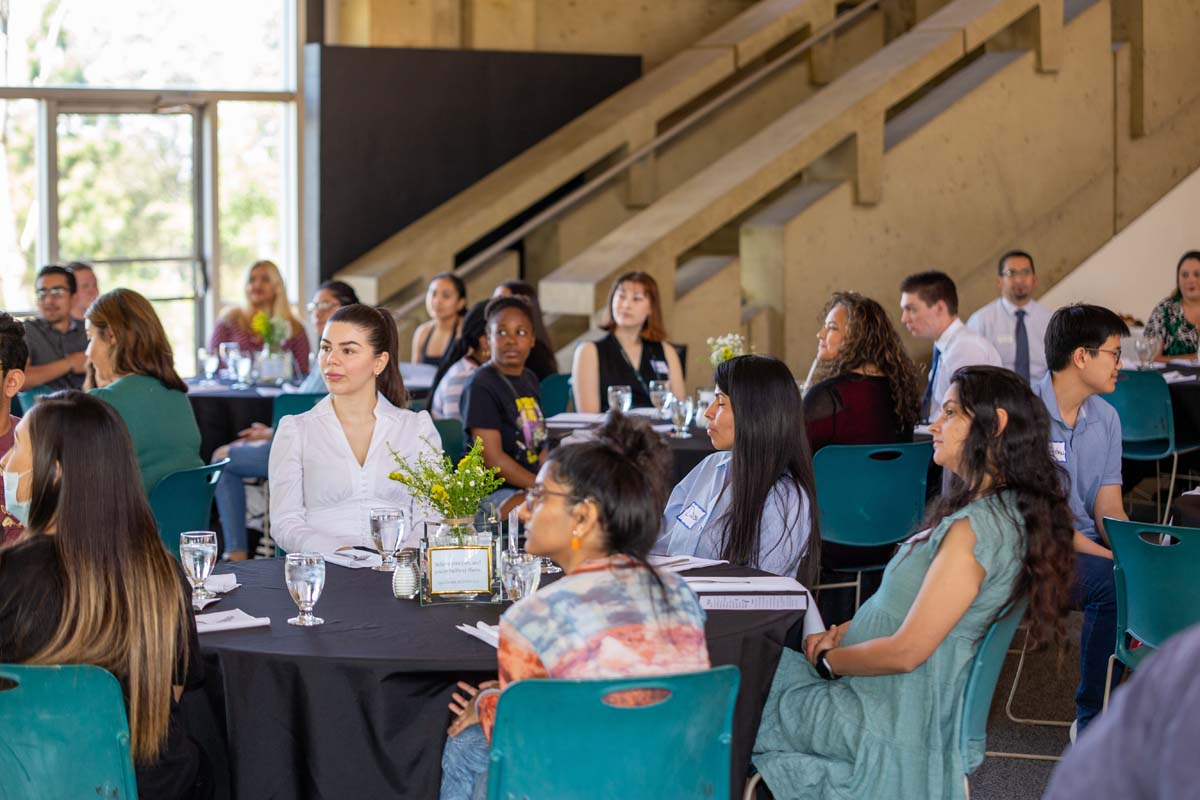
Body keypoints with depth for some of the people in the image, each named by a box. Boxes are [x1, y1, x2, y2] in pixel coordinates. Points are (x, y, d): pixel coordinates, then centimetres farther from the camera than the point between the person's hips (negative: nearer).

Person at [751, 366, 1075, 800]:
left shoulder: (975, 529, -25)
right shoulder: (1005, 511, 8)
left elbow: (906, 651, -25)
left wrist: (828, 659, -9)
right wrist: (845, 631, 3)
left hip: (901, 717, -10)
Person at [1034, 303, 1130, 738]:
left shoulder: (1106, 417, 11)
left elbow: (1108, 508, 7)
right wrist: (1102, 554, -23)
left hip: (1088, 545, 7)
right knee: (1112, 584, -30)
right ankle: (1093, 722, -17)